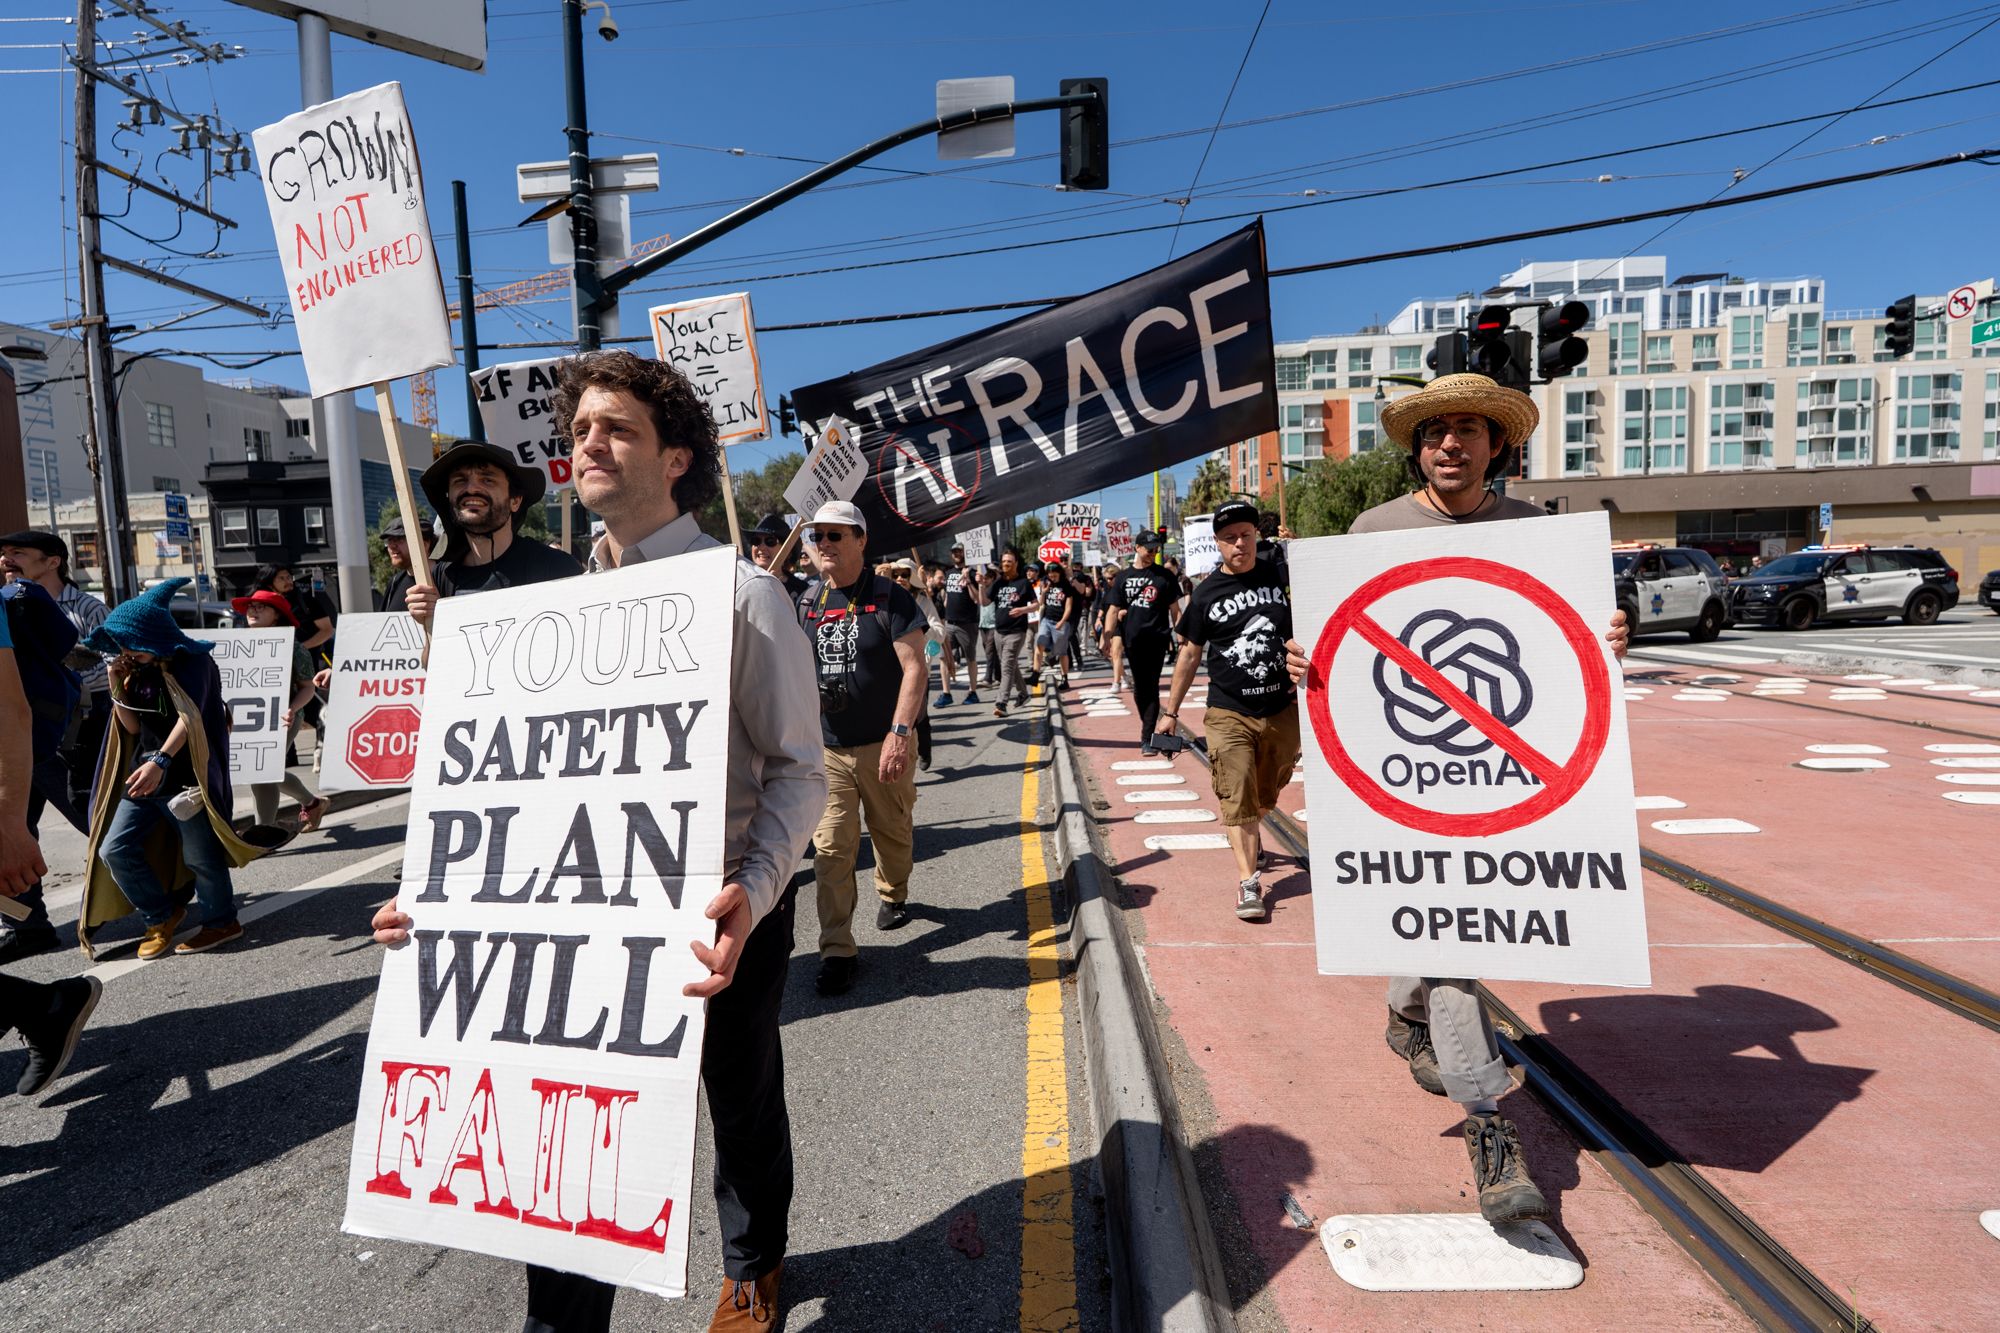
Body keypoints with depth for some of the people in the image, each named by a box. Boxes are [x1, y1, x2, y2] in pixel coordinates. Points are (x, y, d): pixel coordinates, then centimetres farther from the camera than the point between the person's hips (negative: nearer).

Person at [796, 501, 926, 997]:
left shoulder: (889, 598, -7)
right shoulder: (805, 602, 5)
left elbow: (915, 668, -12)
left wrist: (899, 733, -21)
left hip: (883, 744, -2)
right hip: (825, 748, 2)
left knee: (891, 833, 16)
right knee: (830, 849, -4)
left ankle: (892, 895, 45)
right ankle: (836, 951, 2)